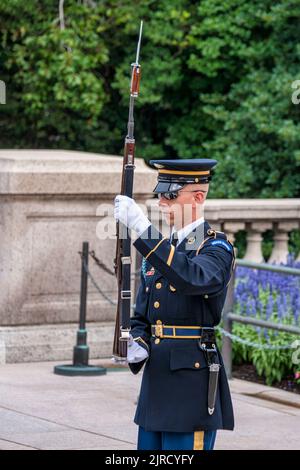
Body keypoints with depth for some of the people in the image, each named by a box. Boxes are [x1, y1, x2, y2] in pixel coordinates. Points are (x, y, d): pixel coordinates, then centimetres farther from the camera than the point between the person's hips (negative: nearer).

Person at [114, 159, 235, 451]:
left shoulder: (217, 249, -8)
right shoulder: (159, 250, 15)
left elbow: (193, 279, -31)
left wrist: (142, 228, -34)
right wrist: (137, 346, -3)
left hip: (193, 380, -8)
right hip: (157, 380, 8)